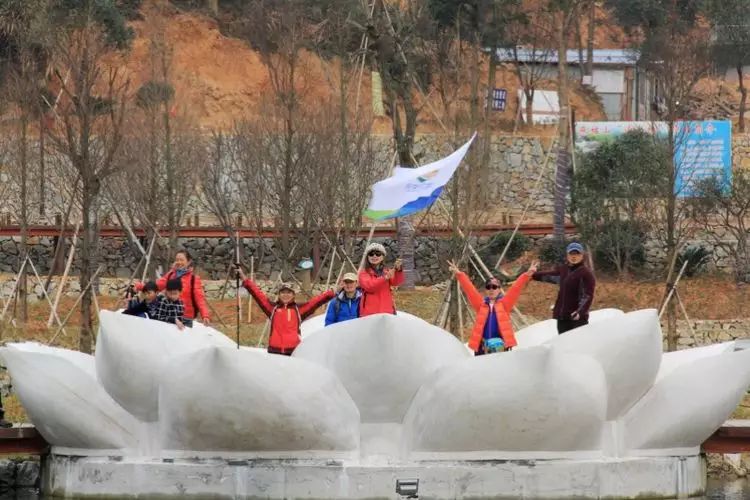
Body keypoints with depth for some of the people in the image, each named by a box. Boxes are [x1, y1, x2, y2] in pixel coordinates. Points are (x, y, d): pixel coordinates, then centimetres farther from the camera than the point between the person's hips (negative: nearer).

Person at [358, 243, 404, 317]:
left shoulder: (386, 271, 12)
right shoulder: (364, 272, 2)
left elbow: (396, 282, -7)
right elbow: (369, 286, -17)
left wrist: (398, 270, -28)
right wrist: (385, 278, -31)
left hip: (387, 312, 3)